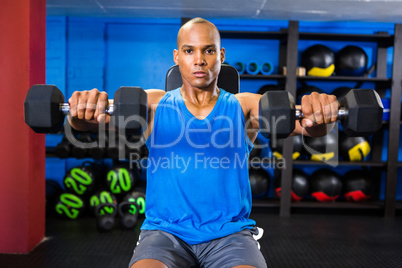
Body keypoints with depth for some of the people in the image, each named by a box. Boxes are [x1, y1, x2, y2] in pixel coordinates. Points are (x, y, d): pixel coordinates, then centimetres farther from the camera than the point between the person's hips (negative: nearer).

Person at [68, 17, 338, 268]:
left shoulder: (245, 106, 7)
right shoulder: (154, 104, 8)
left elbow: (299, 120, -9)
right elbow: (104, 113, -7)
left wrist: (318, 115, -32)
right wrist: (84, 110, -31)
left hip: (230, 232, 1)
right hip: (166, 230, 0)